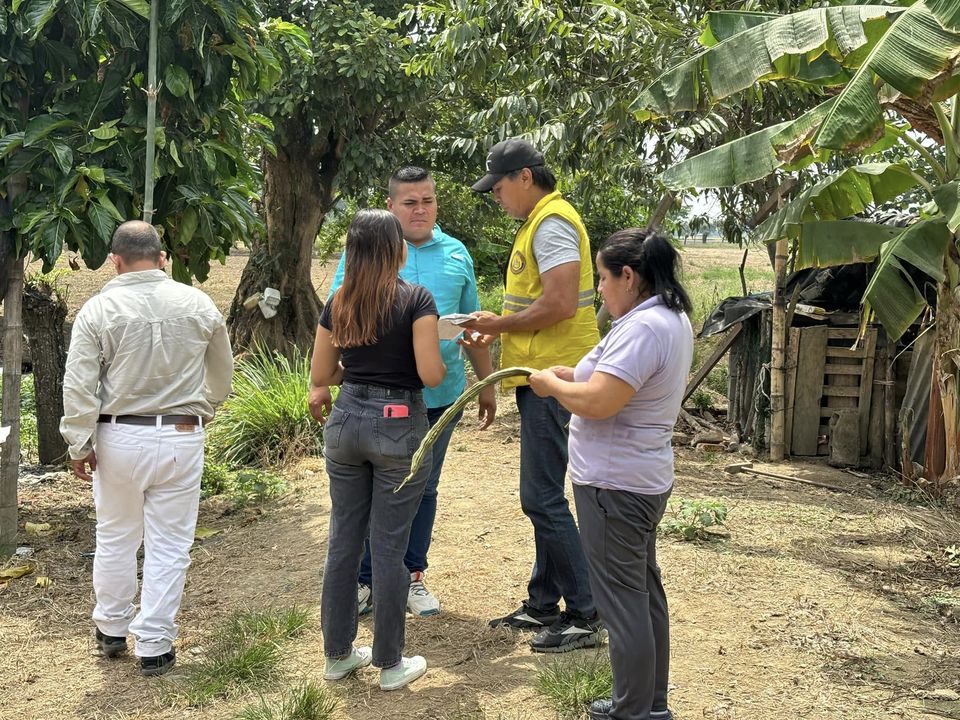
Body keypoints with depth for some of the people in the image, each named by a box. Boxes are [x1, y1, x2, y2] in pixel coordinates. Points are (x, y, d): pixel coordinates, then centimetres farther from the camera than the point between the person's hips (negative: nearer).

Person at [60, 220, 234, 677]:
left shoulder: (98, 309, -7)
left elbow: (78, 386, -9)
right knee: (168, 545, 6)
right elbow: (222, 375, 12)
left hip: (119, 438, 0)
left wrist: (79, 446, 0)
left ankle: (111, 629, 32)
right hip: (180, 438, 0)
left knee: (115, 538, 17)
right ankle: (154, 647, 10)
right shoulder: (198, 305, -1)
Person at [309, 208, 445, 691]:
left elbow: (320, 376, 9)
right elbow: (431, 375, -15)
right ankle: (389, 664, 14)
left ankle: (337, 654, 24)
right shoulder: (416, 299, -9)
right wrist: (443, 362, 6)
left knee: (343, 540, 13)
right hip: (398, 426, -4)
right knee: (388, 547, 3)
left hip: (346, 422, 5)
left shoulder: (337, 304, 5)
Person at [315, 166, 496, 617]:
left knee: (423, 489, 13)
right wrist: (321, 381, -8)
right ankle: (364, 580, 19)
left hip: (439, 395, 3)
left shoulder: (455, 254, 9)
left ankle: (412, 576, 26)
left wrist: (487, 385, 16)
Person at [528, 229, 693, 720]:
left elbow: (598, 403, -28)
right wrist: (573, 375, 9)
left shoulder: (641, 327, -23)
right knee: (645, 591, 18)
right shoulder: (672, 317, 11)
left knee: (622, 600, -1)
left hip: (614, 485, -11)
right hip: (645, 477, 11)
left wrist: (552, 384, -11)